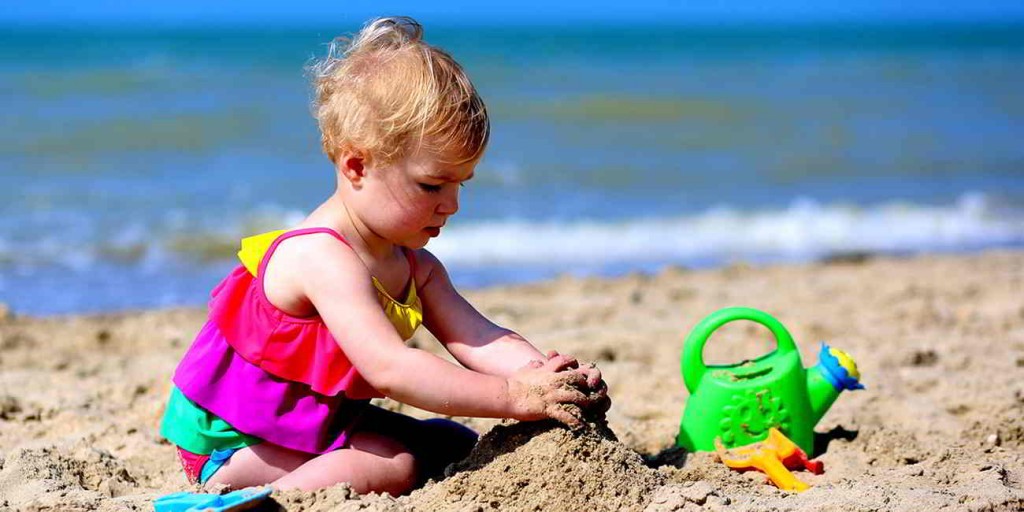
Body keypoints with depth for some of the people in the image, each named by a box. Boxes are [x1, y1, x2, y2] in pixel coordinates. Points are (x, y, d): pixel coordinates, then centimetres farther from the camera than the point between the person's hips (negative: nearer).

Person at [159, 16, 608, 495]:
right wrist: (515, 397, -40)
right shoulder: (323, 259, -29)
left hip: (324, 418, 10)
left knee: (455, 446, 8)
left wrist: (549, 378, -30)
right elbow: (390, 369, -38)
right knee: (397, 464, -25)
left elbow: (480, 341, -9)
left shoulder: (417, 269, 3)